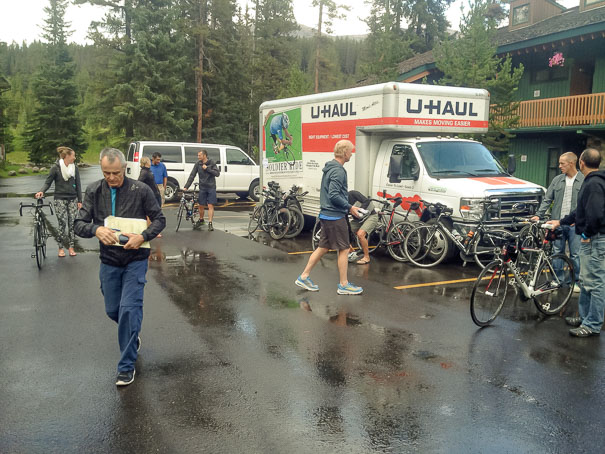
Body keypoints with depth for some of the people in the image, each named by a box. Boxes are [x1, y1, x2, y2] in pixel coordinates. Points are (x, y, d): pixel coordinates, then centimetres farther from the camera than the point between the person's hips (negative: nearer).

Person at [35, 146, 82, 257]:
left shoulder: (75, 168, 7)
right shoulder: (56, 168, -4)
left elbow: (78, 185, 10)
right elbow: (48, 182, -1)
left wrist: (79, 200, 6)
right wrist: (42, 191, -21)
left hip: (72, 199, 3)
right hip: (60, 199, -3)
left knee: (72, 223, 2)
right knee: (62, 224, -6)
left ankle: (71, 247, 10)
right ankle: (61, 248, 6)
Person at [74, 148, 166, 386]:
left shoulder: (141, 190, -10)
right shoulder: (94, 191, -2)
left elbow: (159, 219, -3)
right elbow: (80, 224, -3)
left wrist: (143, 236, -21)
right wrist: (96, 229, -25)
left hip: (135, 260, -4)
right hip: (109, 261, 4)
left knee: (129, 309, -10)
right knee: (112, 310, 15)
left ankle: (126, 366, 3)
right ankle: (133, 338, 47)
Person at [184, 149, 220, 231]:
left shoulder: (211, 163, -4)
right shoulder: (198, 164, 1)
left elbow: (217, 173, -10)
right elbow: (192, 175, 1)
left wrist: (207, 168, -17)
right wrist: (186, 186, -4)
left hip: (211, 187, -2)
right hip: (202, 188, 2)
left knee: (210, 205, -8)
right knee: (201, 206, 7)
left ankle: (210, 223, -6)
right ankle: (201, 220, 31)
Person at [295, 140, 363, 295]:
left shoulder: (329, 168, 15)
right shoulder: (338, 171, -17)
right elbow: (334, 195, -24)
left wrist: (347, 206, 20)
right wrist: (349, 207, -14)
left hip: (326, 215, 10)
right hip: (335, 216, -10)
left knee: (323, 247, 15)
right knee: (344, 249, 0)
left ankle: (304, 277, 19)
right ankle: (344, 285, 8)